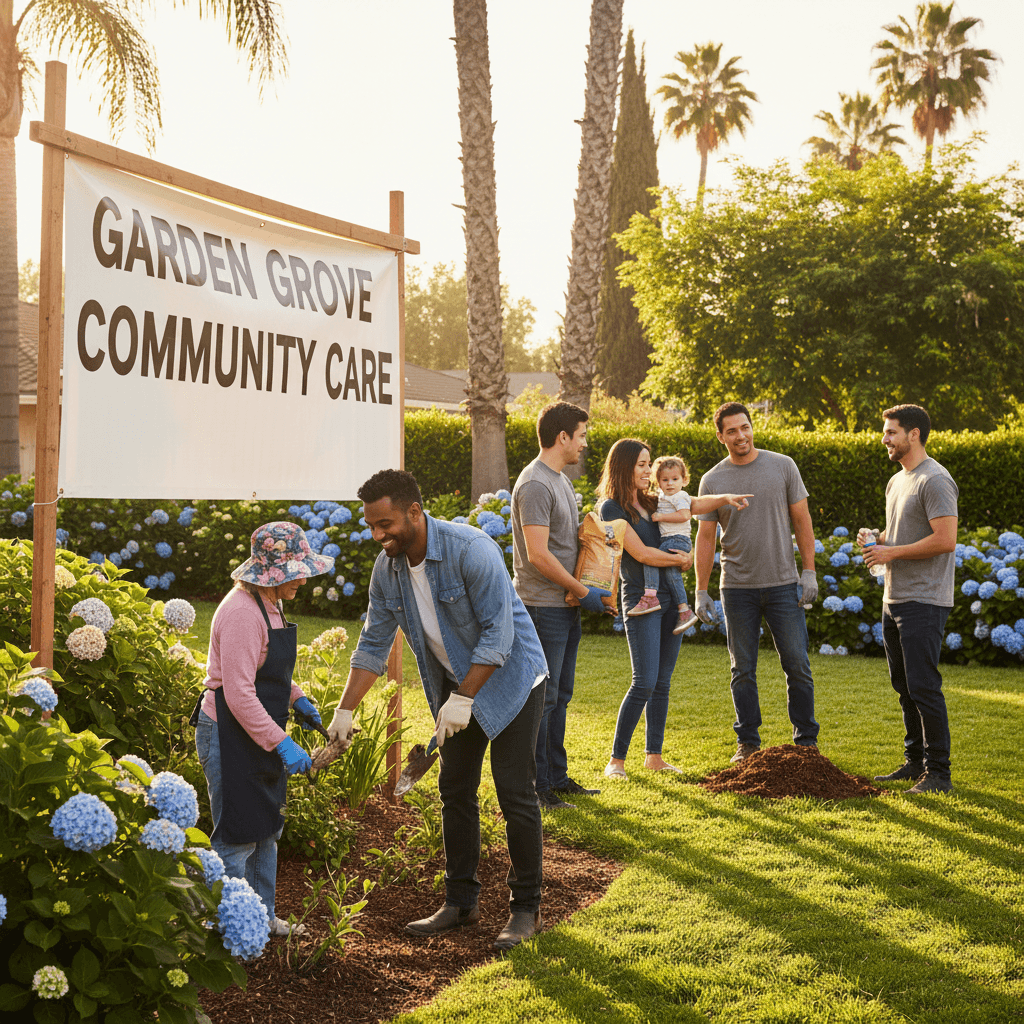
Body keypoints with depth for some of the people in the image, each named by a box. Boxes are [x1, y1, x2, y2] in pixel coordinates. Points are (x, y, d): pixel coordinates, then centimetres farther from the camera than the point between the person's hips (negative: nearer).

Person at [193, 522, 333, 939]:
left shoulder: (269, 604, 9)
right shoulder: (241, 612, -23)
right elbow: (238, 693, -27)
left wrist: (295, 698, 11)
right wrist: (281, 744, -27)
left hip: (260, 733, 10)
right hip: (230, 736, -10)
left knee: (266, 830, 17)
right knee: (238, 835, -3)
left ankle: (262, 917, 29)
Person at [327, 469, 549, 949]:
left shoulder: (471, 549, -27)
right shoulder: (386, 569, -6)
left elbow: (498, 634, -26)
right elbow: (373, 645, 2)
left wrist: (463, 699, -26)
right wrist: (344, 710, -3)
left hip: (508, 677, -7)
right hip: (454, 684, 7)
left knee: (515, 793, -6)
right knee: (455, 791, 9)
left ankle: (526, 908, 5)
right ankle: (461, 901, 20)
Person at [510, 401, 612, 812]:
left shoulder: (561, 481, 15)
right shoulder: (535, 485, -17)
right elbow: (538, 554, -21)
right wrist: (584, 592, -15)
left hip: (566, 607, 10)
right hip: (543, 605, -10)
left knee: (559, 696, 15)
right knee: (542, 698, -5)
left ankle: (557, 777, 23)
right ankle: (535, 787, 1)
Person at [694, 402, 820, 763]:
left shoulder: (782, 466, 2)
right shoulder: (712, 480, 3)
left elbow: (802, 521, 4)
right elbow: (706, 537, 5)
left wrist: (809, 572, -3)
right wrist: (701, 591, 1)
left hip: (783, 584, -1)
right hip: (737, 587, 1)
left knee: (797, 665, 1)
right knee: (743, 670, 7)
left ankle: (806, 740, 11)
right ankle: (747, 742, 16)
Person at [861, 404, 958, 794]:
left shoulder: (935, 480, -13)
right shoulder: (896, 482, 17)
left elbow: (945, 540, -21)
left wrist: (893, 552, -15)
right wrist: (875, 540, 7)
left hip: (924, 602, -10)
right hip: (894, 599, 10)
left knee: (924, 686, -10)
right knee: (904, 686, 14)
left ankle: (939, 772, -4)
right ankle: (915, 762, 24)